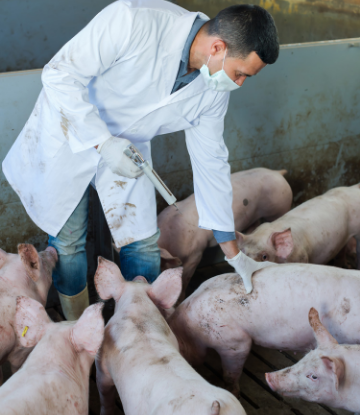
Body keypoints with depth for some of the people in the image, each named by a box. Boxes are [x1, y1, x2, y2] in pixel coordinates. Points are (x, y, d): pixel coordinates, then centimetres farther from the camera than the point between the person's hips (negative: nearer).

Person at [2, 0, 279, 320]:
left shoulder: (214, 90, -13)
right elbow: (61, 74, -26)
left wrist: (235, 256, 1)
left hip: (127, 145, 4)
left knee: (143, 243, 3)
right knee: (68, 240, 4)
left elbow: (211, 161, -3)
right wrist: (103, 141, -36)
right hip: (70, 132, -4)